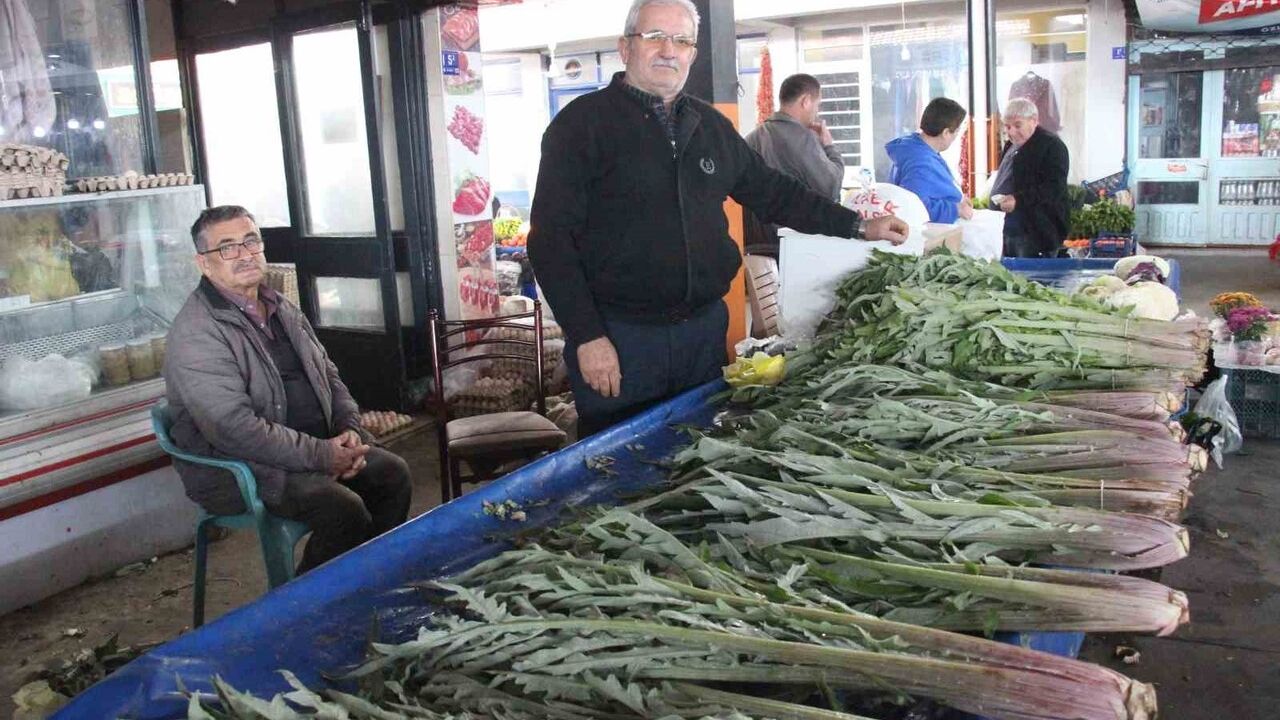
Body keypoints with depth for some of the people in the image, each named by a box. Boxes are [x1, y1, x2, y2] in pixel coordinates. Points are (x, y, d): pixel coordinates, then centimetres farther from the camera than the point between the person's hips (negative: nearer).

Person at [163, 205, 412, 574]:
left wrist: (349, 429, -2)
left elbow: (328, 375, 18)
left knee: (392, 472, -4)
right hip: (234, 469, -8)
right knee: (343, 509, -26)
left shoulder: (282, 308, 12)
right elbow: (233, 428, -25)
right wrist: (322, 456, -24)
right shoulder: (196, 333, -17)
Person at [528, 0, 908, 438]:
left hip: (705, 329, 6)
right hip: (619, 337, -5)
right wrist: (587, 337, -16)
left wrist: (859, 227, 16)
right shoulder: (582, 123, -5)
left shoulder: (711, 125, 14)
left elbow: (770, 191, 22)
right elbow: (551, 237, -10)